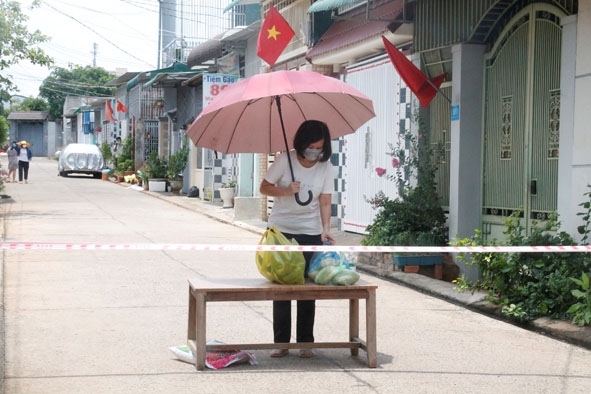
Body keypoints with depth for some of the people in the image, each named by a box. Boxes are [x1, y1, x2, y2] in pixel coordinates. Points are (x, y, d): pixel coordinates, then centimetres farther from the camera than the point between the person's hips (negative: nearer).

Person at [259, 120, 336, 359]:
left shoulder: (326, 168, -3)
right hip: (281, 230, -1)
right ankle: (280, 342, 9)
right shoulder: (285, 161, -7)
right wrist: (286, 191, -19)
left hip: (311, 233, 1)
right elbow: (264, 188, -1)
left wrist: (326, 228, -19)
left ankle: (305, 342, 12)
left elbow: (325, 202, -6)